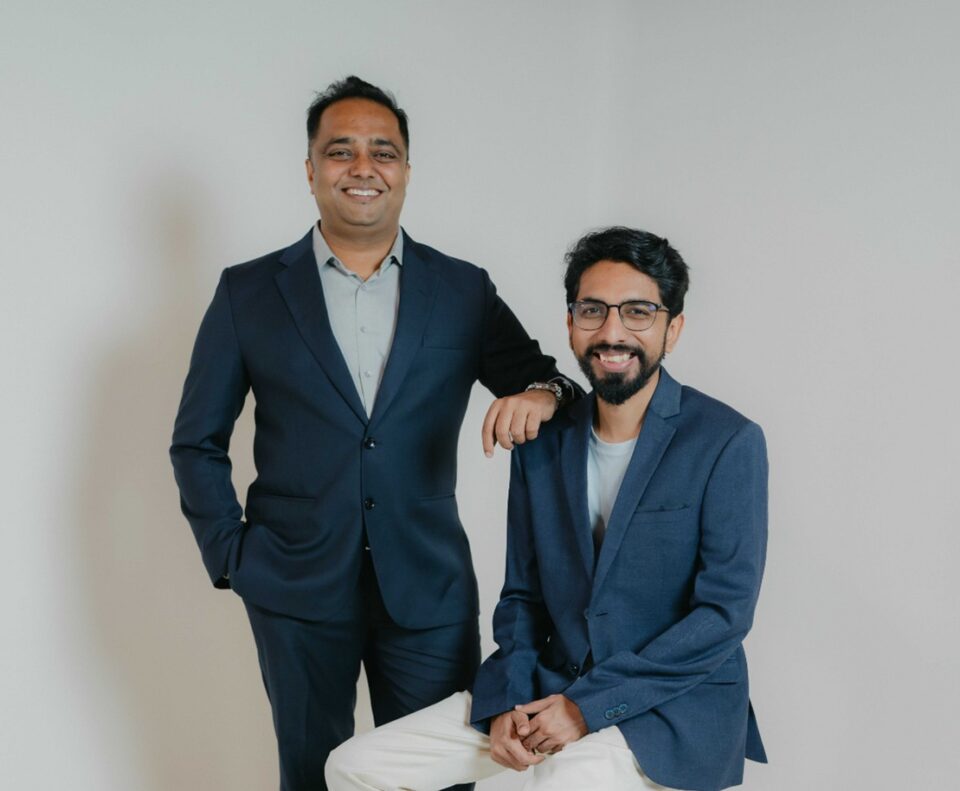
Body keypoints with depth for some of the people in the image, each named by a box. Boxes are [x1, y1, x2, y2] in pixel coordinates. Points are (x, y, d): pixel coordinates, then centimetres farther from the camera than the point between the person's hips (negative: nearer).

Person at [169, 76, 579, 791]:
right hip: (296, 590, 0)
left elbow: (537, 379, 4)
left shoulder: (464, 291, 3)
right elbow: (197, 443, 6)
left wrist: (539, 396, -19)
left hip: (429, 589, 1)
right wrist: (230, 556, -2)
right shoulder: (249, 293, 2)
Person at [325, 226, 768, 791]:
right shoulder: (543, 446, 7)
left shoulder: (728, 442, -10)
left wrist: (589, 707, -16)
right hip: (553, 686, 6)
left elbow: (727, 611, -13)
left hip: (676, 703, -5)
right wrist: (510, 700, -6)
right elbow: (522, 593, 12)